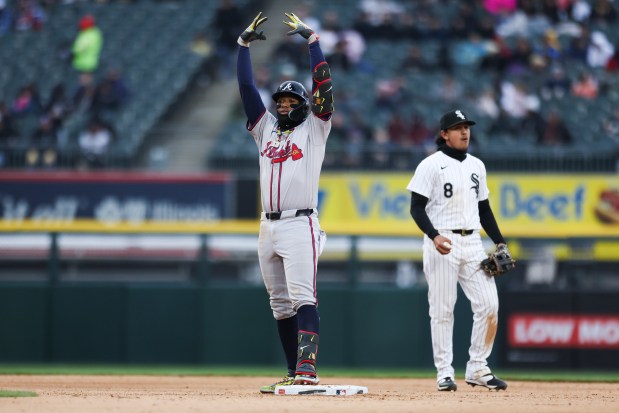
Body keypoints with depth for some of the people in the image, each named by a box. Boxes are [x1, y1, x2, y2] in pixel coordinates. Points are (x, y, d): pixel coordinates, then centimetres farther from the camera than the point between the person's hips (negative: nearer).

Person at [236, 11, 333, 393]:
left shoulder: (314, 130, 6)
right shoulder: (266, 129, 19)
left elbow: (323, 83, -4)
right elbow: (246, 86, 15)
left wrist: (312, 39, -5)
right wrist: (244, 43, 10)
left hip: (300, 225, -6)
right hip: (268, 227, 6)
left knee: (302, 298, -17)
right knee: (280, 304, 6)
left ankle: (308, 369, -26)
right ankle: (294, 373, 10)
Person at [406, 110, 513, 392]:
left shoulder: (476, 166, 15)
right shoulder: (432, 165, -3)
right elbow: (417, 207, -8)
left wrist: (500, 242, 12)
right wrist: (434, 237, -23)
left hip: (472, 243, 5)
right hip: (441, 244, -5)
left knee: (489, 305, -3)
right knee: (442, 310, -3)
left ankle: (477, 368, 7)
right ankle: (444, 373, 2)